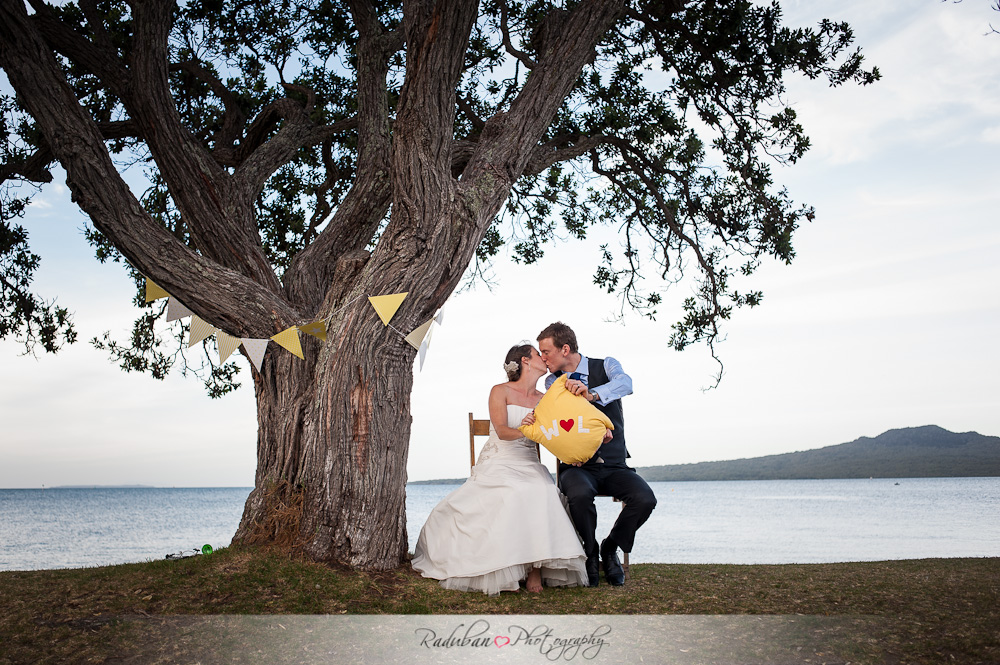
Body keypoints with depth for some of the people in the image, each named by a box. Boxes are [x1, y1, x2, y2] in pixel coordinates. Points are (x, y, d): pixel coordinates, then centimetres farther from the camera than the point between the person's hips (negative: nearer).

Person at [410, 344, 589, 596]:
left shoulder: (544, 400, 17)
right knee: (515, 496, -34)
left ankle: (535, 567, -29)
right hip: (499, 464, -3)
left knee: (542, 495, -31)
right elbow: (502, 431, -11)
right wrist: (524, 430, -31)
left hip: (529, 466, 3)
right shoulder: (500, 391, 4)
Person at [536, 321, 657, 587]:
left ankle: (610, 548, 2)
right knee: (580, 494, -35)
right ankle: (590, 552, -6)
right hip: (578, 465, 0)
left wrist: (592, 393, -41)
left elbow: (625, 383, -22)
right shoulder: (553, 382, 8)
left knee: (645, 499, -27)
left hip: (613, 465, 0)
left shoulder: (605, 366, 1)